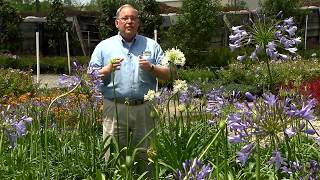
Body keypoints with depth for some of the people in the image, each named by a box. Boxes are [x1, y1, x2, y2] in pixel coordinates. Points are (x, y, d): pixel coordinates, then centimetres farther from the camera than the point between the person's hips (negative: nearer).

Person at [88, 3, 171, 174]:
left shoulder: (151, 45, 11)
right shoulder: (104, 46, 9)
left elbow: (167, 74, 9)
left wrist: (151, 67, -9)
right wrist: (107, 70, -12)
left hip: (144, 109, 1)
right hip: (115, 108, -1)